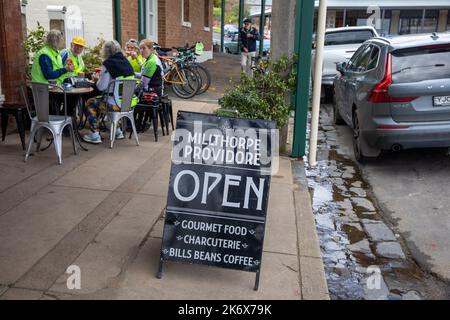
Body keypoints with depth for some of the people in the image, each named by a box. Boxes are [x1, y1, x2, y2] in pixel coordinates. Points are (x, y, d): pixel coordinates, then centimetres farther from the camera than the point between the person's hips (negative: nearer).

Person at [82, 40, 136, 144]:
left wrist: (97, 79, 9)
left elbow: (101, 87, -12)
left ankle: (95, 135, 13)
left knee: (90, 103, 14)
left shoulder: (108, 64, -11)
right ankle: (118, 131, 36)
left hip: (116, 104, -7)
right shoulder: (127, 62, 8)